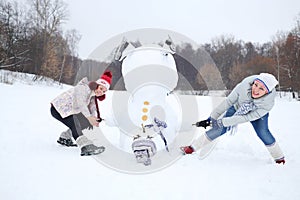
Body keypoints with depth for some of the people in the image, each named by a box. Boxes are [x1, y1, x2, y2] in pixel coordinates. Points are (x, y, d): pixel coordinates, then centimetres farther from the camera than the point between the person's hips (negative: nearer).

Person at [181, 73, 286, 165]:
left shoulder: (268, 103, -37)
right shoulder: (244, 85, -39)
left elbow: (248, 118, -35)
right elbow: (228, 102, -26)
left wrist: (223, 122, -37)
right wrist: (212, 118, -22)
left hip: (257, 113, 0)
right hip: (238, 108, 1)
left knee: (262, 132, -22)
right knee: (220, 129, -9)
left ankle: (279, 157, 1)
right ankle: (192, 148, 1)